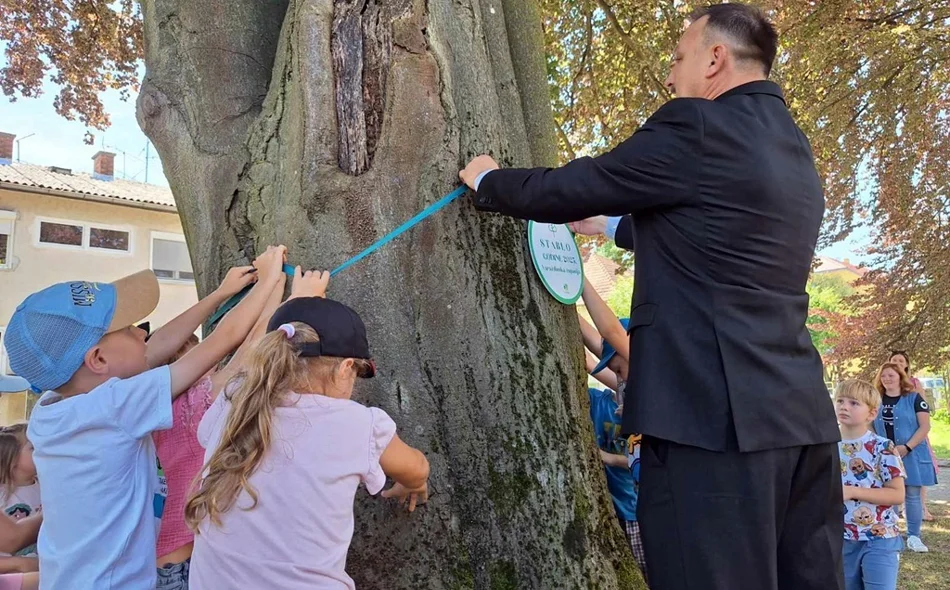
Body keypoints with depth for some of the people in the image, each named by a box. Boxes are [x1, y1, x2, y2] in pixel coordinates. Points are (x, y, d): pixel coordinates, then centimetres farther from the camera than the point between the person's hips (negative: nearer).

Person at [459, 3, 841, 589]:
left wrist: (487, 180, 15)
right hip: (801, 414, 9)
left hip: (716, 413, -9)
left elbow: (567, 190, -3)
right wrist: (612, 224, 39)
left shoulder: (698, 129, -9)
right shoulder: (794, 149, 17)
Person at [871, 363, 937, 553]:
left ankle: (913, 537, 8)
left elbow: (925, 426, -9)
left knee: (912, 495, 0)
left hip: (911, 455, -3)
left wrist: (907, 447, -18)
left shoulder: (914, 398, -4)